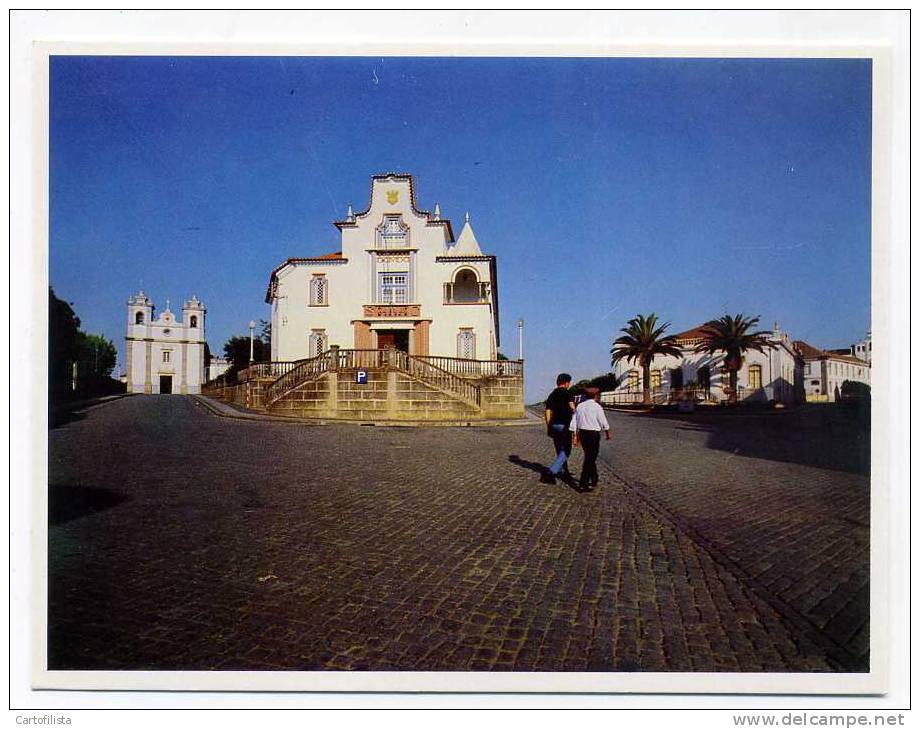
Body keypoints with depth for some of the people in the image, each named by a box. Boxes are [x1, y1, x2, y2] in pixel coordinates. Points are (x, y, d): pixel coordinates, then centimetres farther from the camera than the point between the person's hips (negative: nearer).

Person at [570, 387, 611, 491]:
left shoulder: (579, 406, 7)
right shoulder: (597, 406, -9)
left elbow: (574, 423, 5)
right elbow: (604, 423, -2)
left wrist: (576, 436, 11)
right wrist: (608, 433, 14)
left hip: (582, 433, 6)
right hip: (593, 434, -6)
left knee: (589, 457, 19)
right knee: (590, 459, -2)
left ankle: (594, 480, 32)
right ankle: (583, 483, -6)